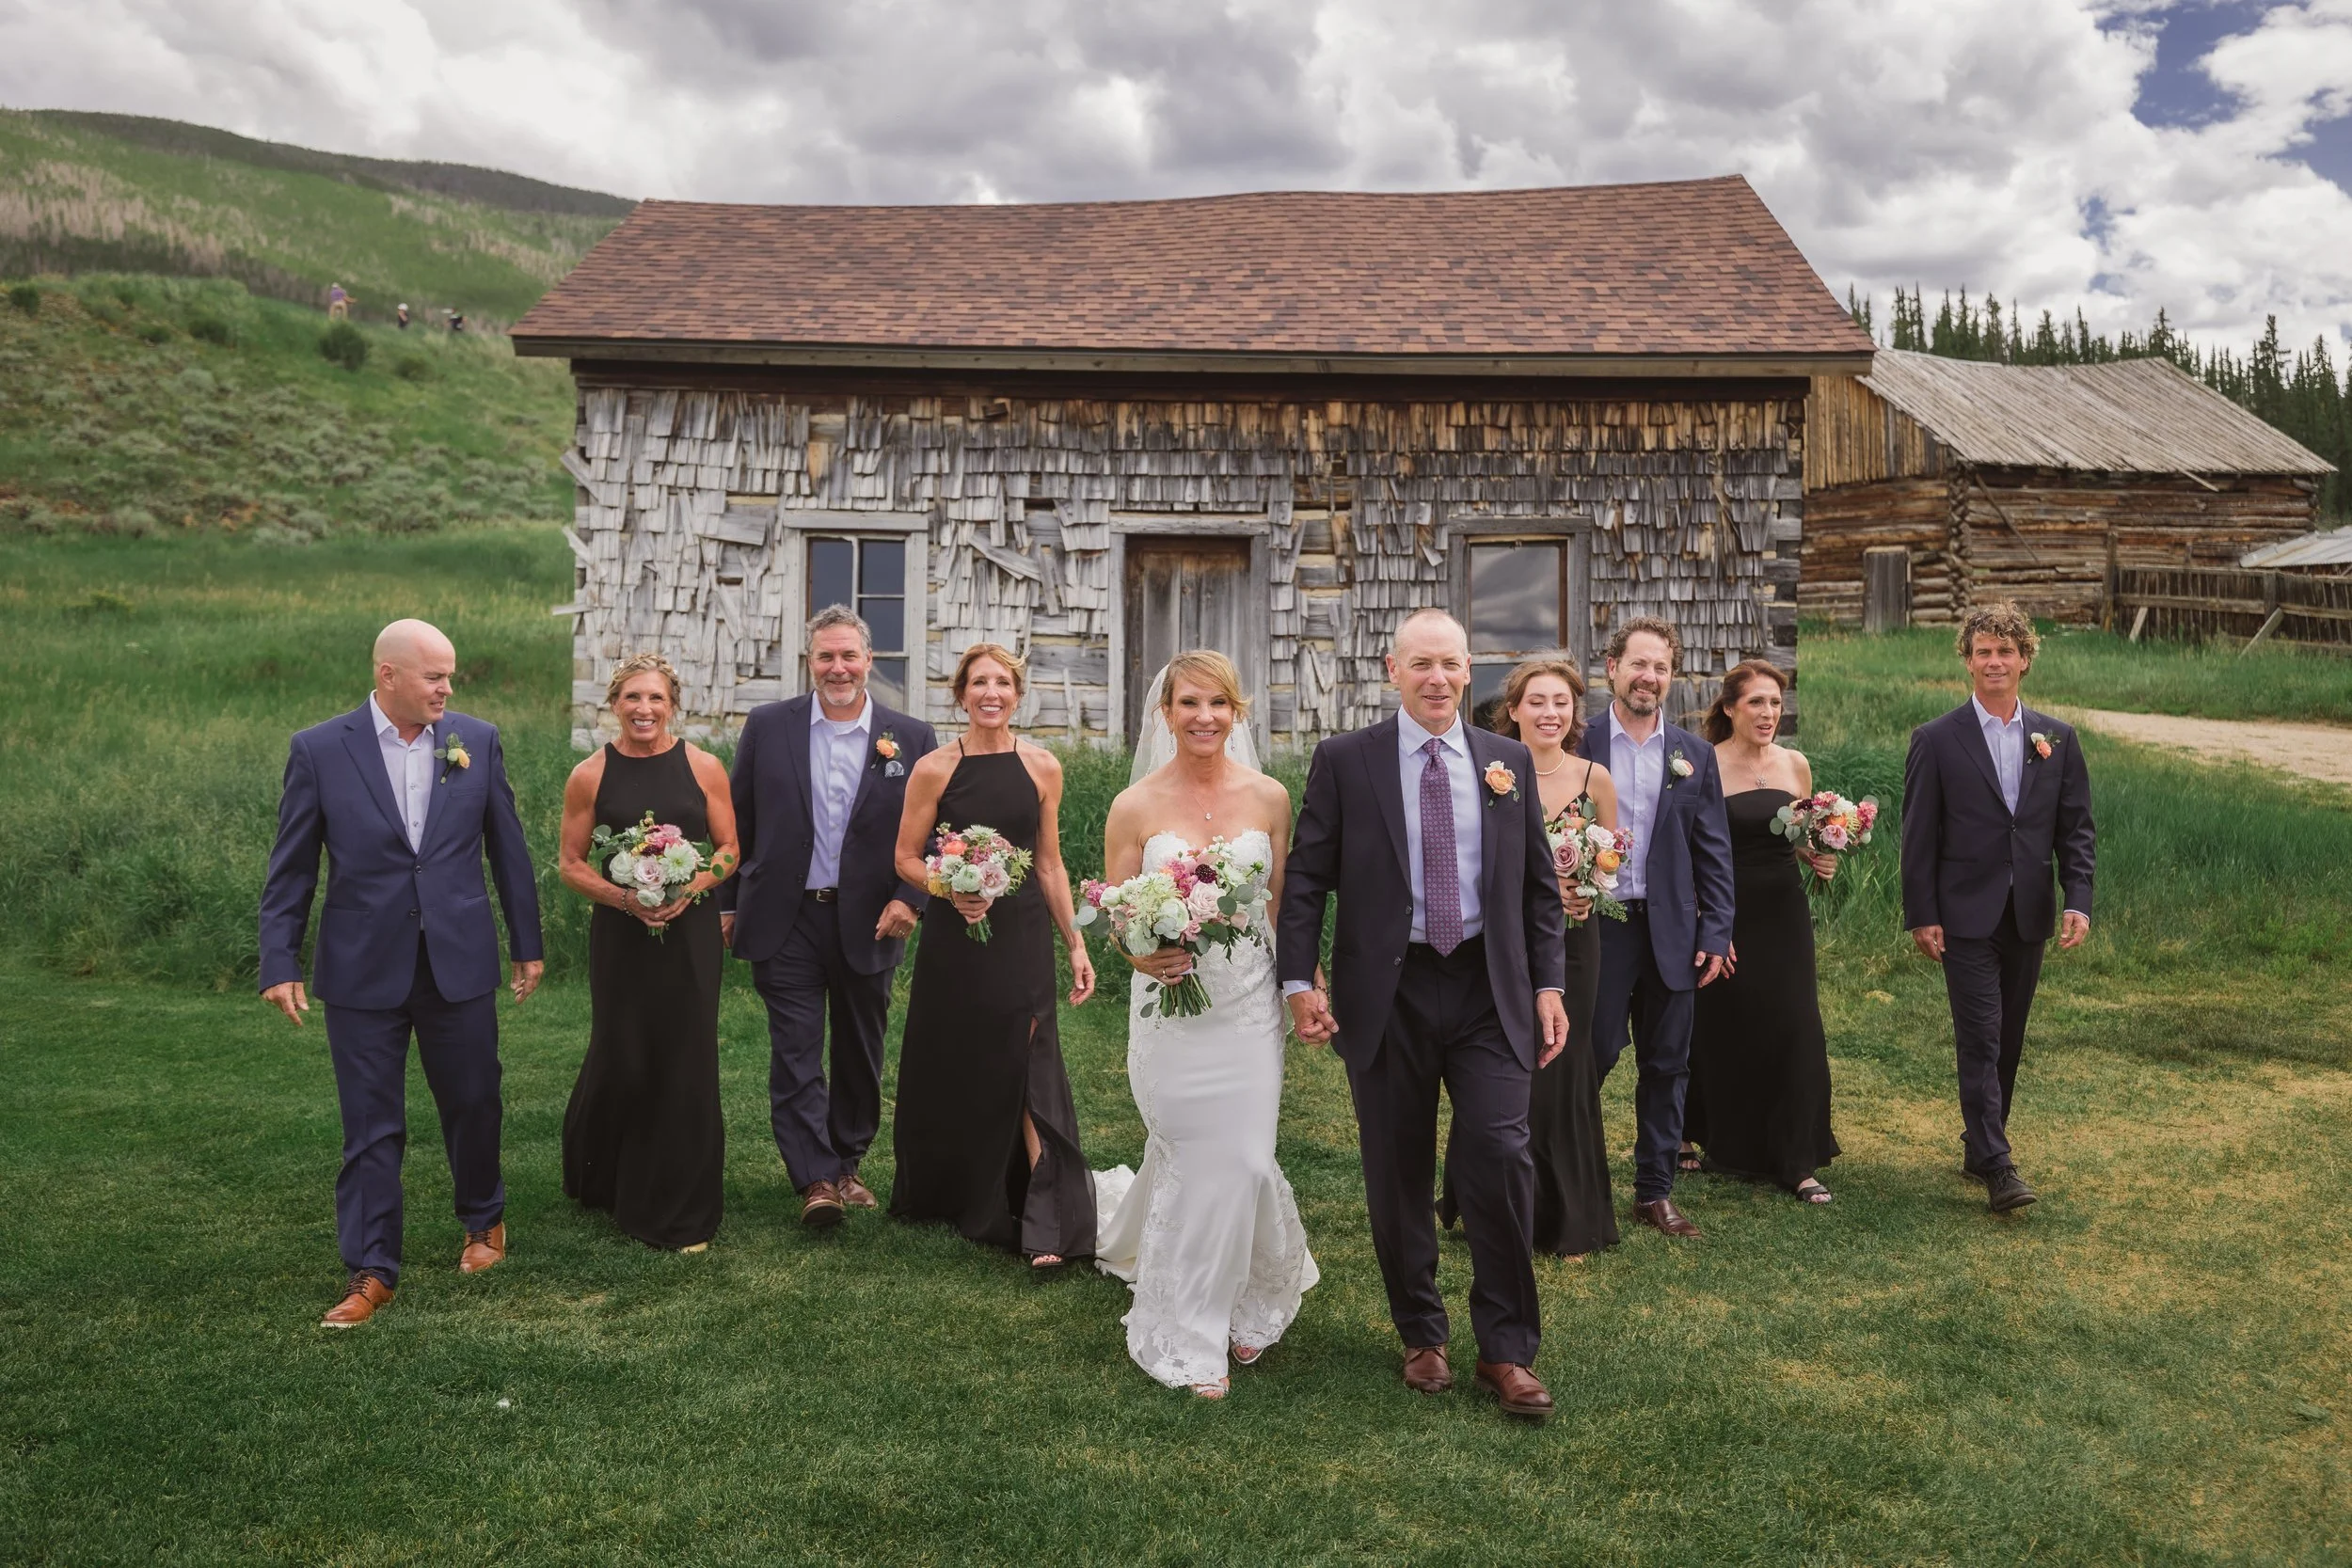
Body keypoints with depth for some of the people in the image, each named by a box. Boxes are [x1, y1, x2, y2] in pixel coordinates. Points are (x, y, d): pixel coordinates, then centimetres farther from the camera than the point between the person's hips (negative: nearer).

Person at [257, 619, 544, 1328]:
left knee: (473, 1103, 14)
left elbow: (508, 847, 6)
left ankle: (483, 1219, 38)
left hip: (459, 962, 2)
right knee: (371, 1127, 5)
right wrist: (280, 963, -5)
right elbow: (291, 869, -1)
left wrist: (527, 944, 9)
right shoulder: (319, 750, -4)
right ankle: (370, 1271, 16)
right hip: (364, 970, -1)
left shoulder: (477, 740, 0)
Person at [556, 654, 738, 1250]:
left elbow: (729, 850, 5)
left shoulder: (703, 768, 1)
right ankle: (598, 1182, 33)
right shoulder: (590, 776, 0)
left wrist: (690, 888, -13)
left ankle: (680, 1211, 17)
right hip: (621, 934, 0)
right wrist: (622, 896, -13)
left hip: (690, 934, 0)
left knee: (686, 1063, 2)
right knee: (621, 1060, 3)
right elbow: (571, 864, 3)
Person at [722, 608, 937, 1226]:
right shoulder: (768, 726, 1)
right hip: (787, 920, -1)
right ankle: (816, 1179, 1)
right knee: (796, 1055, -3)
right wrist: (727, 903, 5)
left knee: (860, 1054, 13)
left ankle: (848, 1163, 29)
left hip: (870, 923, 1)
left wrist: (909, 897, -11)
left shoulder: (911, 737, 0)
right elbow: (739, 822, 5)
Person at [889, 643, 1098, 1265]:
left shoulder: (1042, 767, 1)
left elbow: (1049, 864, 6)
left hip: (1022, 936, 0)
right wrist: (952, 890, -17)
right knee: (950, 1069, 10)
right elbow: (906, 858, 2)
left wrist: (1076, 944, 3)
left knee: (1025, 1067, -7)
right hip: (953, 937, 0)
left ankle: (1043, 1224, -5)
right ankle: (944, 1195, 33)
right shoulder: (934, 769, -3)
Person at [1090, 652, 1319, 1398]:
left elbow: (1286, 905, 9)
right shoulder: (1135, 807, -3)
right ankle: (1187, 1340, 21)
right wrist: (1141, 956, -19)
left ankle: (1241, 1304, 30)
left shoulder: (1269, 798, 2)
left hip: (1250, 1004, 2)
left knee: (1242, 1162, 2)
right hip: (1171, 1006, -1)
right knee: (1190, 1163, 2)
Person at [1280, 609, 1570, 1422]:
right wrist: (1300, 979, -11)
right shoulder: (1344, 760, 0)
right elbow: (1306, 877, -2)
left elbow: (1539, 883, 10)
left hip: (1489, 989, 1)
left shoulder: (1510, 760, 7)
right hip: (1387, 992, -1)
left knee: (1500, 1157, -7)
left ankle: (1506, 1350, 9)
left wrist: (1548, 984, 3)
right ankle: (1421, 1335, 28)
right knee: (1399, 1173, 9)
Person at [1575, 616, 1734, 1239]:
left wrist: (1715, 933, 1)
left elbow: (1713, 853, 7)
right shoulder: (1579, 747, -1)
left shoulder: (1695, 755, 8)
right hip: (1595, 929, -3)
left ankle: (1655, 1191, 22)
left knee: (1666, 1066, 9)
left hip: (1670, 931, 3)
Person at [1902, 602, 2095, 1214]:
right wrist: (1921, 915, -7)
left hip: (2028, 917, 4)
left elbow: (2076, 828, 7)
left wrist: (2078, 900, -6)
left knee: (2008, 1042, 12)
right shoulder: (1937, 740, -3)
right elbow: (1919, 836, -4)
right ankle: (1997, 1167, -7)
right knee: (1980, 1040, -8)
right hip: (1966, 916, -4)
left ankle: (1980, 1144, 26)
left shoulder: (2057, 739, 7)